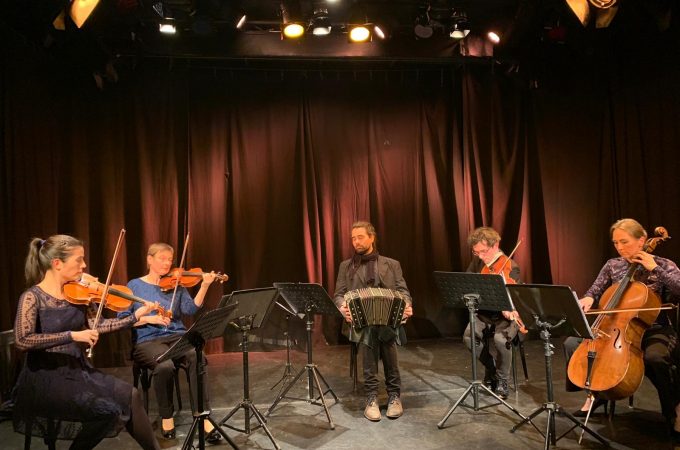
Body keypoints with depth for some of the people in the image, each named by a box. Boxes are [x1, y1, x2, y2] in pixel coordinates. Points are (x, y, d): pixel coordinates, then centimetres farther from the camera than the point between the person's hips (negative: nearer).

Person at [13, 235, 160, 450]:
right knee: (107, 410, -22)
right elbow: (22, 341, -24)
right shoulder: (33, 297, -13)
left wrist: (136, 315, -7)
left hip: (78, 369, 6)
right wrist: (72, 335, -29)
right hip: (45, 378, -6)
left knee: (130, 395, -11)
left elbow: (97, 325, 1)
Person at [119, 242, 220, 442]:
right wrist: (149, 318, -15)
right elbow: (122, 319, 1)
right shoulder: (135, 286, 8)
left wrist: (204, 287, -19)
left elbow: (191, 309, -5)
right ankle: (166, 417, -7)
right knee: (165, 365, -34)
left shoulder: (177, 285, 12)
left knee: (197, 357, -31)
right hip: (147, 341, -2)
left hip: (177, 337, 2)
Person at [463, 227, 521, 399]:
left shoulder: (510, 267, -12)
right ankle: (491, 368, 8)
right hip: (484, 313, 4)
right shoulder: (477, 261, 3)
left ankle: (502, 381, -5)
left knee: (501, 339, -33)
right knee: (469, 336, -23)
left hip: (505, 315, -4)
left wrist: (507, 309, -41)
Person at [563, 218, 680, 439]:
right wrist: (588, 299, -19)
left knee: (654, 357, -38)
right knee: (572, 343, -14)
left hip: (654, 330, -4)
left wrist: (654, 269, -21)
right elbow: (595, 293, 5)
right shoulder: (612, 265, 5)